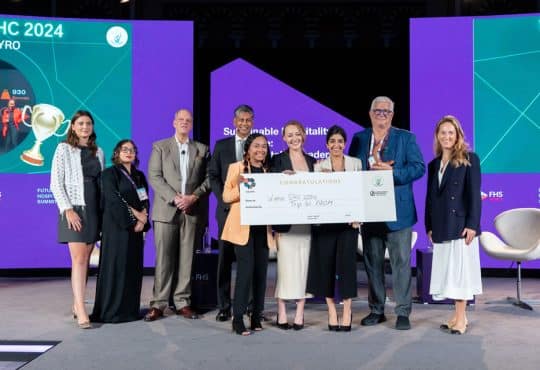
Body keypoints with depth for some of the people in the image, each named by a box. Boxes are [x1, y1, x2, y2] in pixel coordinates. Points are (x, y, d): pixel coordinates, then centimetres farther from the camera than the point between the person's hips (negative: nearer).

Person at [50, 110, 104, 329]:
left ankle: (77, 304, 17)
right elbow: (56, 183, -5)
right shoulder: (64, 149, 0)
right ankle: (81, 311, -13)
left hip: (94, 210, 5)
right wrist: (68, 210, -14)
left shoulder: (98, 152, 13)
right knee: (78, 260, -11)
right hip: (74, 209, -5)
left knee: (85, 260, 8)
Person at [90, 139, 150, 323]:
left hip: (136, 228, 6)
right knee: (115, 266, -4)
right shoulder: (109, 174, 0)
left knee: (133, 268, 6)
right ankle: (111, 310, 2)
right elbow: (114, 200, -11)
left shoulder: (139, 176, 17)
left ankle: (130, 308, 13)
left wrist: (142, 220, -8)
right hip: (116, 227, -6)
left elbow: (145, 202, 10)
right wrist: (135, 215, -13)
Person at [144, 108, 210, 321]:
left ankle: (182, 302, 10)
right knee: (164, 258, -3)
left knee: (186, 258, 3)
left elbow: (208, 178, 8)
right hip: (166, 210, -1)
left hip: (192, 211, 2)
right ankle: (159, 304, 3)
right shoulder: (160, 147, 9)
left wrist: (194, 196, -9)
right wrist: (174, 198, -12)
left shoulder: (202, 149, 14)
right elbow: (154, 177, -1)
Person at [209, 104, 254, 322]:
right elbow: (213, 177, 6)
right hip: (227, 209, 1)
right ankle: (224, 306, 10)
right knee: (225, 258, 3)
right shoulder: (221, 146, 10)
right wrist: (225, 200, -7)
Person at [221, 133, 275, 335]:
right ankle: (238, 318, -4)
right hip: (242, 227, -4)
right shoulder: (236, 167, 4)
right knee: (245, 269, -11)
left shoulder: (269, 171, 16)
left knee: (261, 270, 5)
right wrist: (239, 187, -20)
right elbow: (226, 196, 0)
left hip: (262, 227, 5)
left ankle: (256, 316, 16)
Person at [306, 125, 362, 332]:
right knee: (326, 264, -1)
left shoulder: (356, 163, 9)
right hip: (324, 221, 1)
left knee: (347, 262, -8)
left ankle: (347, 311, 3)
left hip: (348, 220, 0)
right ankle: (331, 311, 12)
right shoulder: (319, 167, 9)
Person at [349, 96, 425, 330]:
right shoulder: (359, 139, 11)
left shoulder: (406, 138, 4)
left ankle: (403, 312, 8)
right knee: (372, 262, 10)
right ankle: (376, 310, 22)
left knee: (401, 262, 0)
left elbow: (418, 167, -6)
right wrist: (370, 174, -13)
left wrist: (391, 172, -18)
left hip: (397, 211, -3)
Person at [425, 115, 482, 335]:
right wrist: (429, 226, 9)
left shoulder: (469, 159, -1)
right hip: (441, 227, 5)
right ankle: (458, 315, 16)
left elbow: (474, 194, -7)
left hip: (461, 224, -5)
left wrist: (472, 224, -14)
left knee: (460, 269, -2)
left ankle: (461, 317, 6)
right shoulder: (434, 164, 14)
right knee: (447, 270, 7)